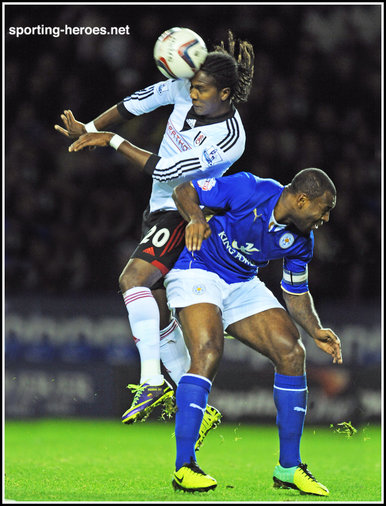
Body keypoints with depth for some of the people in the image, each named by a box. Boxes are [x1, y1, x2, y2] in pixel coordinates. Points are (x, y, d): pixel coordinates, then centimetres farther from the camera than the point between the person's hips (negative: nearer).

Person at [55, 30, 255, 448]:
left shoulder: (230, 139, -24)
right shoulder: (185, 90, -4)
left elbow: (165, 170, -24)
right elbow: (140, 101, 11)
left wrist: (112, 141, -18)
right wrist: (89, 129, 6)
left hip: (186, 215, -8)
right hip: (161, 211, 8)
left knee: (133, 277, -28)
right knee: (159, 316, 6)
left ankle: (152, 381, -29)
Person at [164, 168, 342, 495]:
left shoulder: (301, 241, -4)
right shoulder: (248, 190, -22)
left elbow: (296, 293, 10)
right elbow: (184, 191, -15)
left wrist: (316, 331, -7)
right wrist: (196, 218, -37)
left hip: (243, 286, 7)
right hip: (198, 273, -7)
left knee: (292, 353, -7)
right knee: (208, 353, -29)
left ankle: (289, 467, 1)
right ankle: (184, 467, -27)